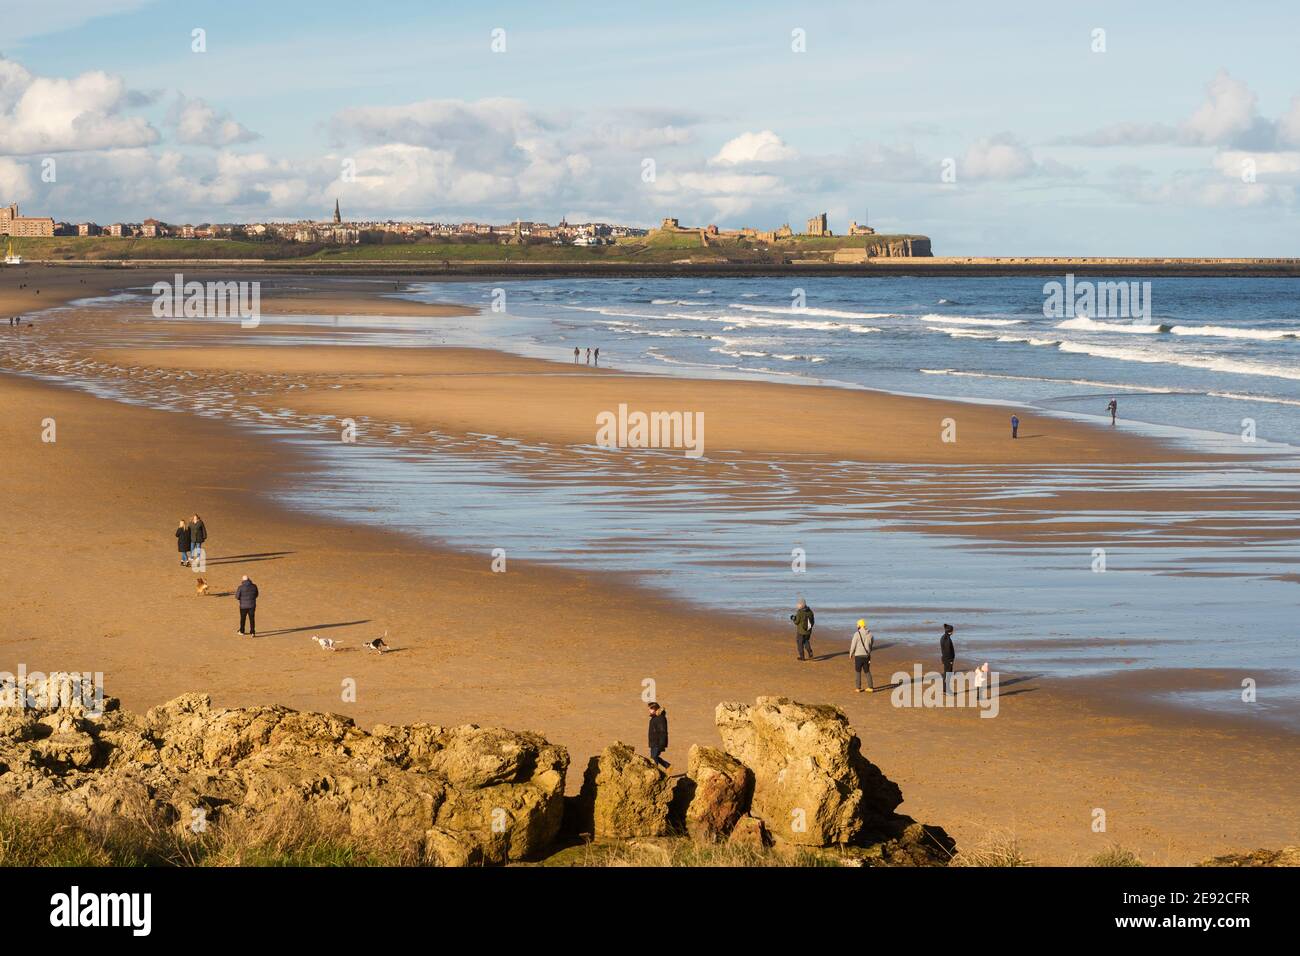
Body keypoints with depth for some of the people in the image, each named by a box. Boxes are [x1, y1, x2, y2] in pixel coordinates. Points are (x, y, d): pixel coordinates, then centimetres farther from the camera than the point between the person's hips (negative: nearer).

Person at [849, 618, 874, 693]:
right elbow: (872, 644, 12)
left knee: (858, 672, 10)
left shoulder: (857, 634, -14)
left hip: (858, 655, -4)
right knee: (867, 671, 16)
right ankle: (870, 687, 11)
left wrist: (851, 654, 6)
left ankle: (858, 688, 10)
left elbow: (853, 645, -11)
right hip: (866, 655, 4)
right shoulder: (870, 634, 0)